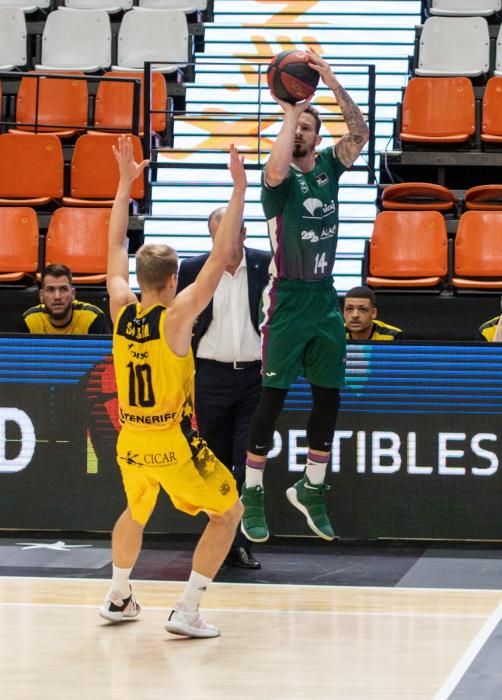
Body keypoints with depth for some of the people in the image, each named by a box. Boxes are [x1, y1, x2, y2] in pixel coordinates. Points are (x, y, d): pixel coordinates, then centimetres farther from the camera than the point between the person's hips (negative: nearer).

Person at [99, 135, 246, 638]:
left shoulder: (120, 310, -4)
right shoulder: (176, 316, -18)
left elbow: (116, 246, 9)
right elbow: (220, 257, -20)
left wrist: (126, 183, 13)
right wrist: (238, 189, -20)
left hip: (130, 442, 6)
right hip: (174, 445, -6)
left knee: (134, 513, 33)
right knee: (228, 513, 10)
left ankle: (118, 598, 37)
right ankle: (186, 612, 1)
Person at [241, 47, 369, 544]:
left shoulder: (328, 166, 6)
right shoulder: (281, 175, -9)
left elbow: (360, 134, -7)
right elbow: (277, 170, -33)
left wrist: (333, 85, -17)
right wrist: (289, 111, -24)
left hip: (325, 300, 5)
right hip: (288, 301, -5)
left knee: (328, 399, 8)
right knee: (273, 398, -5)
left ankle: (311, 489, 21)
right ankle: (252, 495, 3)